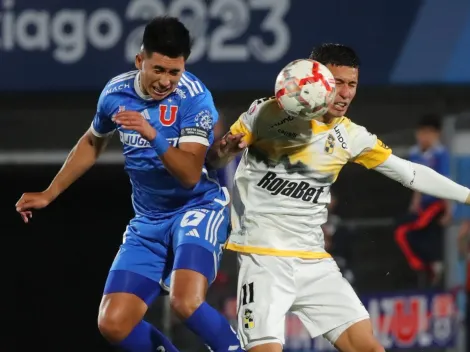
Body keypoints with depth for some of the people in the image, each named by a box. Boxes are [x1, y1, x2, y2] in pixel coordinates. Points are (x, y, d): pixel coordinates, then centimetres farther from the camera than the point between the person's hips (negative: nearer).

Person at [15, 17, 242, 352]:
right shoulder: (117, 93, -3)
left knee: (186, 302, -31)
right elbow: (93, 143, 19)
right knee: (113, 323, -6)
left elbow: (190, 174, -27)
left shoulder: (194, 97, -18)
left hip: (197, 208, -6)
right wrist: (50, 194, 22)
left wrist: (153, 136, -41)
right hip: (148, 221, 6)